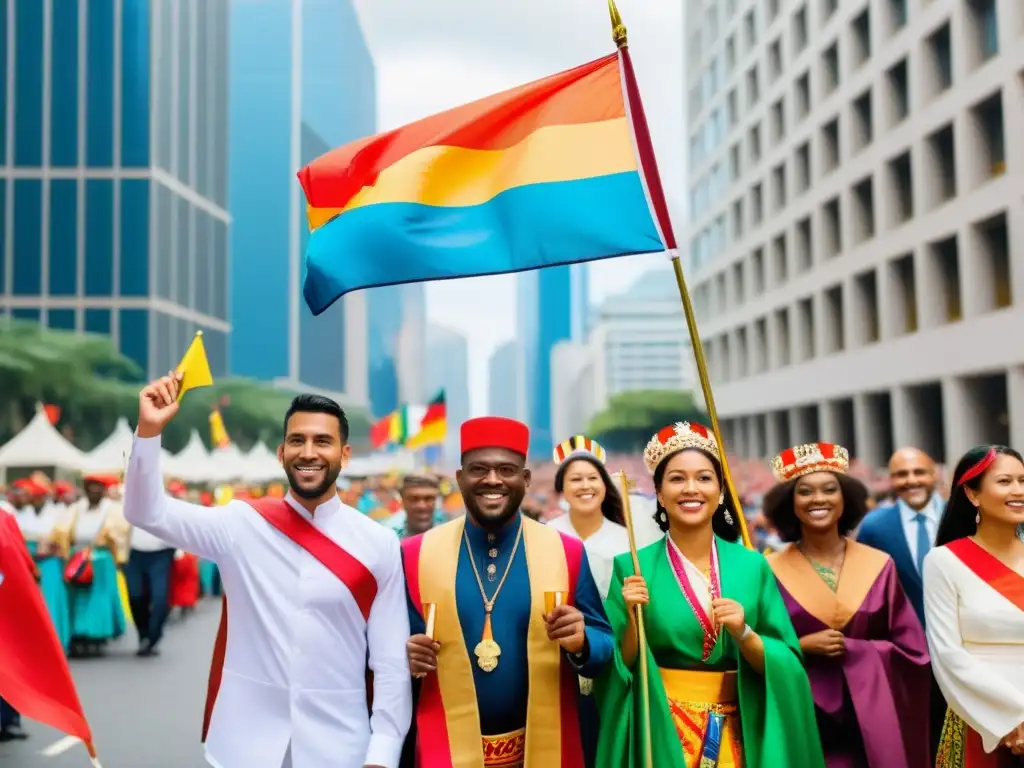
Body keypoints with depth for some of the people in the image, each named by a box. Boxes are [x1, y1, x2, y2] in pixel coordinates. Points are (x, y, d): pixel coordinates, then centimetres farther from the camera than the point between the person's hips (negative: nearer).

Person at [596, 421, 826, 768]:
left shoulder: (752, 566, -1)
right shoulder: (632, 568, -6)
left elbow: (787, 664, -2)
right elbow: (620, 669, -5)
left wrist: (744, 634, -18)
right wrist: (633, 620, -20)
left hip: (737, 736, 2)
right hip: (660, 732, -1)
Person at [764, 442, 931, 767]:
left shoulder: (879, 566, 0)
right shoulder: (772, 571, -4)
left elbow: (913, 651, 1)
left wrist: (851, 651, -10)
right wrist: (802, 646, -15)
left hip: (872, 725, 1)